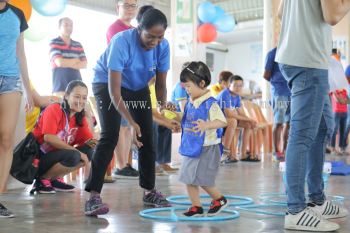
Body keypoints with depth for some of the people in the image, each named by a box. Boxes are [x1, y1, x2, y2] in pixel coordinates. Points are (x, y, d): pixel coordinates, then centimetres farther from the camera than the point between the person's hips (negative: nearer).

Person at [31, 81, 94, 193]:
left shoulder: (80, 117, 6)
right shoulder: (54, 109, -14)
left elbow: (88, 140, 3)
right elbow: (48, 138, -25)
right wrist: (78, 152, -24)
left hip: (57, 156, 7)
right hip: (37, 157, -7)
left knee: (90, 152, -8)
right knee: (73, 156, -30)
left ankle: (55, 178, 2)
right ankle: (42, 180, -9)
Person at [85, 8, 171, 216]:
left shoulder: (163, 46, -20)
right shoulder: (122, 42, -35)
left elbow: (161, 84, -10)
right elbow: (114, 88, -37)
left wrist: (163, 107, -28)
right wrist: (131, 122, -42)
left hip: (139, 87, 5)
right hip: (107, 83, -5)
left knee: (147, 137, 0)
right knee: (110, 136, -19)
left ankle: (149, 191, 14)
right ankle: (94, 196, -19)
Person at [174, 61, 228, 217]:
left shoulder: (210, 103, -17)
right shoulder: (191, 102, 8)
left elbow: (222, 122, -24)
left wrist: (206, 125, -37)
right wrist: (176, 116, 11)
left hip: (206, 149, -8)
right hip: (191, 147, 8)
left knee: (201, 179, -3)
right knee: (188, 178, 9)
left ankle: (219, 199, 21)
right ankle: (196, 206, 20)